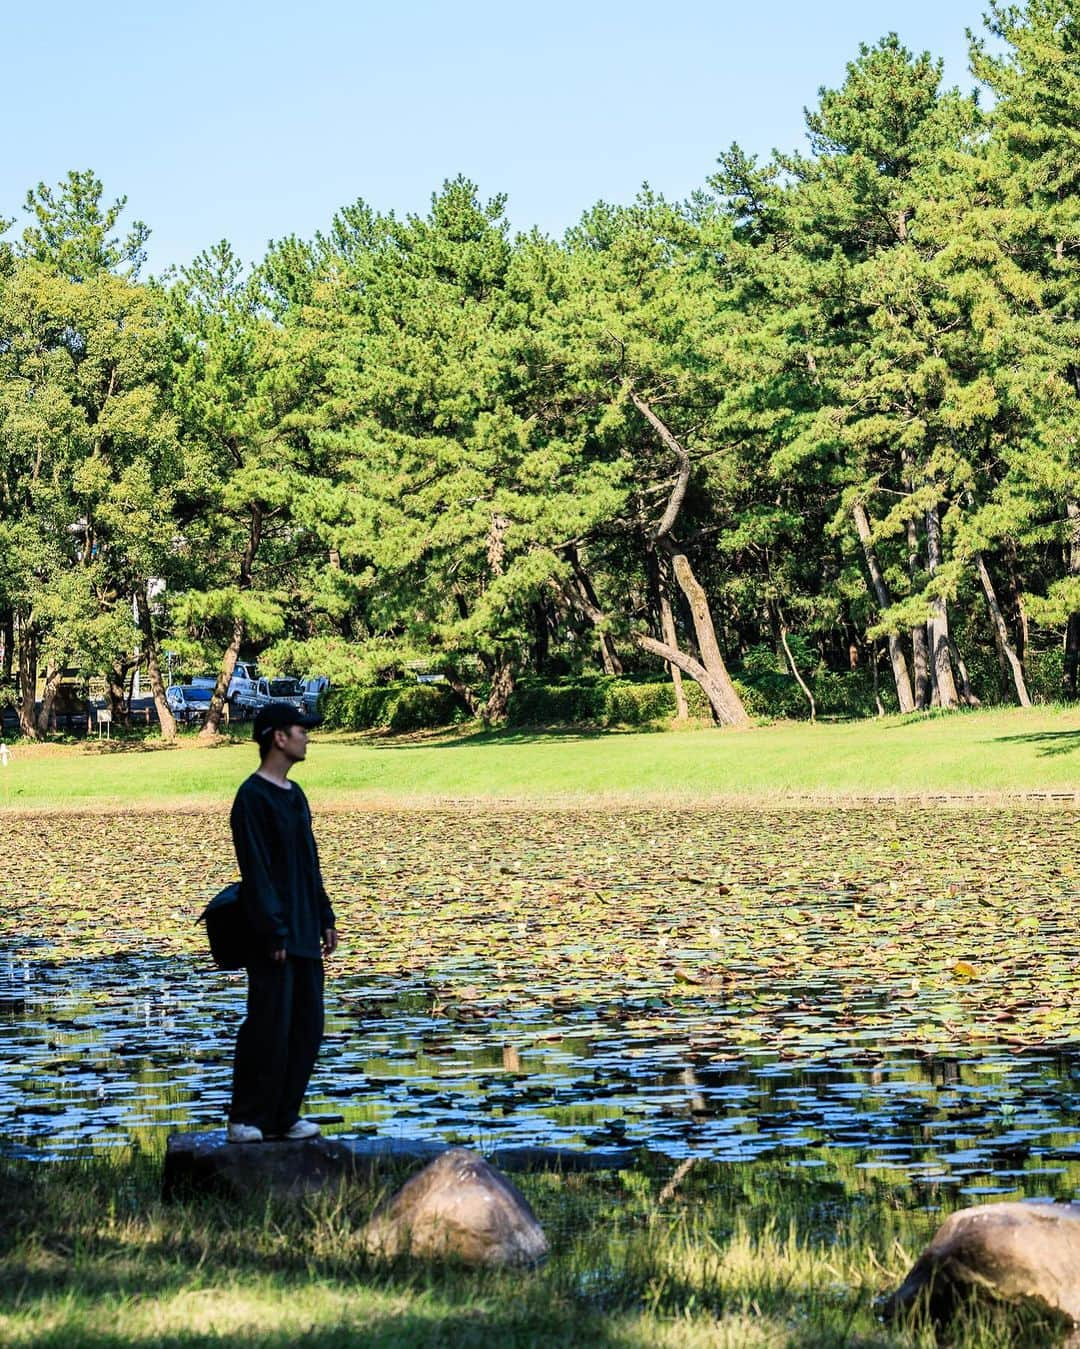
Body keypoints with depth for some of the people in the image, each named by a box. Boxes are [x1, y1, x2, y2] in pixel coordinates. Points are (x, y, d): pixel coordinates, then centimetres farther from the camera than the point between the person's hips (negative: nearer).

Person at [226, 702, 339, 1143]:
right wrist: (275, 932, -20)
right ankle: (246, 1119, 1)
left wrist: (325, 918, 17)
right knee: (269, 1028, -7)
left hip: (304, 936, 9)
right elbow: (256, 872, -16)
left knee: (306, 1028, 9)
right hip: (274, 938, -9)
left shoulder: (295, 796, 17)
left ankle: (284, 1117, 16)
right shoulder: (253, 797, -12)